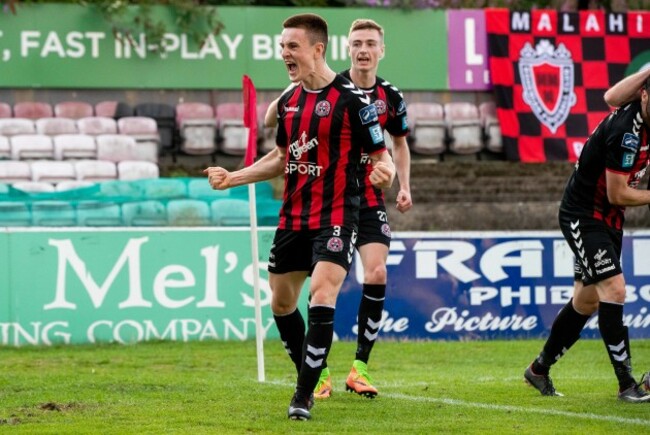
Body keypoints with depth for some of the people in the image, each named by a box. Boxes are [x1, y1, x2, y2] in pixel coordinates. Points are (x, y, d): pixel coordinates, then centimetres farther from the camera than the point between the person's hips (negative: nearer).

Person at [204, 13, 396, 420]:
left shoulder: (351, 99, -11)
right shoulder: (289, 99, 9)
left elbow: (381, 156, -9)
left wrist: (384, 171, -32)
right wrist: (232, 178, 13)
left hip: (335, 216, -7)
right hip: (293, 216, 7)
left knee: (322, 297, -19)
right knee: (282, 302, 11)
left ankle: (304, 397, -15)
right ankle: (311, 376, 31)